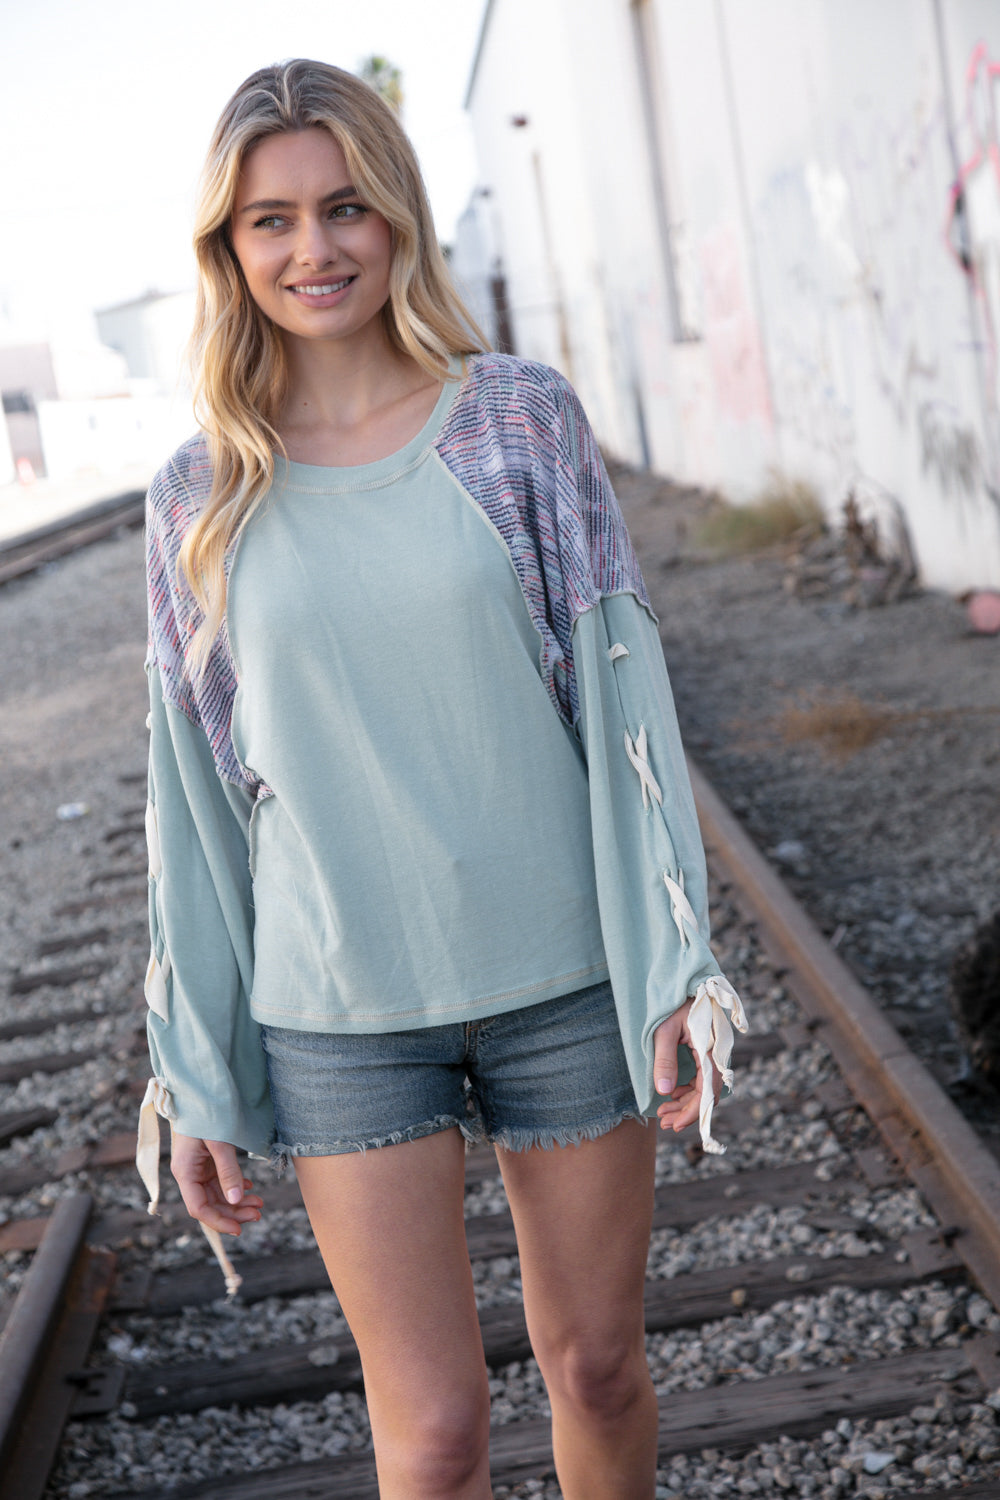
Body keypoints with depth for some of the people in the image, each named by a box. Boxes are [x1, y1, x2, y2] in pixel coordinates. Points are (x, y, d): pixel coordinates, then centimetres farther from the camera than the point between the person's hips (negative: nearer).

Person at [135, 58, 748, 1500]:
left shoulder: (521, 417, -1)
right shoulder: (203, 496, 1)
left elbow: (621, 687, -2)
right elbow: (194, 789, 4)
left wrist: (675, 963, -6)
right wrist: (195, 1075, 4)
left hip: (563, 979, 1)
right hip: (341, 1015, 0)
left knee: (598, 1366, 15)